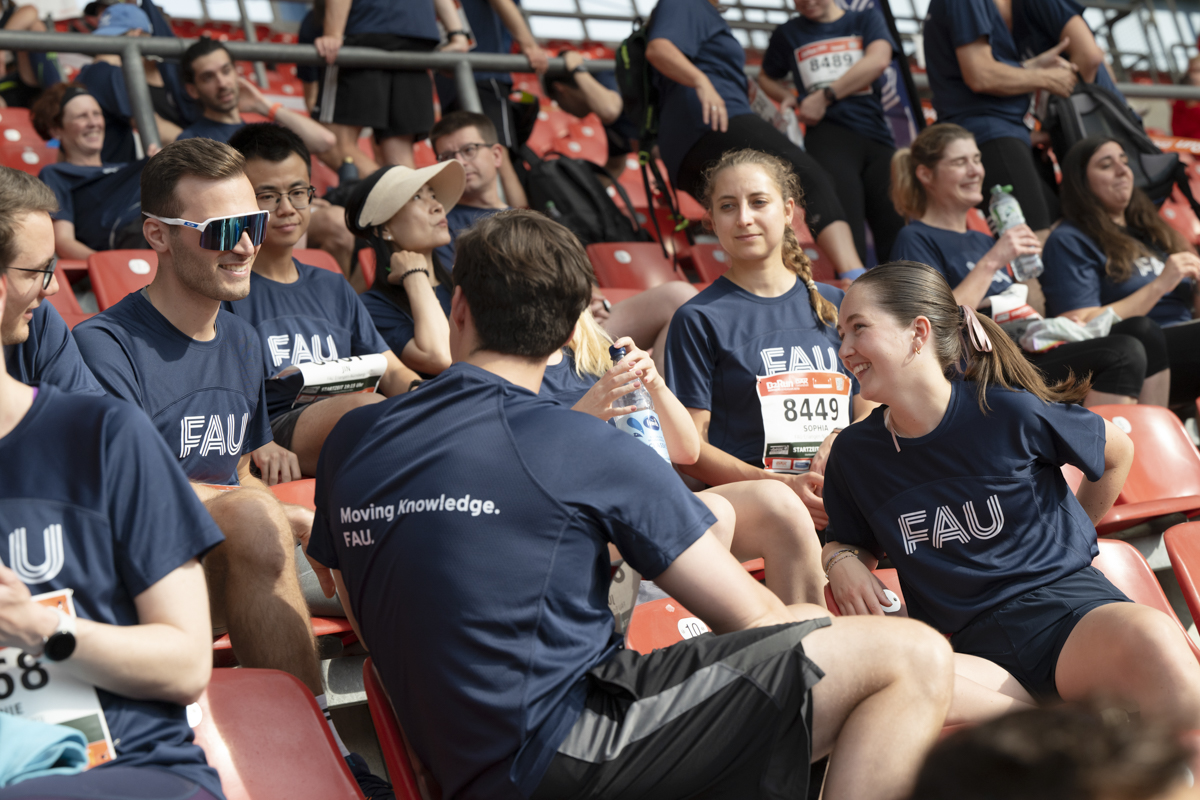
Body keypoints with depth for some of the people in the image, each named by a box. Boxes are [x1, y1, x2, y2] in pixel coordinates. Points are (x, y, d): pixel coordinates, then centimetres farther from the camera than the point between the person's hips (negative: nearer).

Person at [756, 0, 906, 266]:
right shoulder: (788, 34, 18)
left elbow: (878, 60, -3)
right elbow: (767, 78, 32)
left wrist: (825, 96, -8)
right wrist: (789, 98, 10)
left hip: (877, 137, 1)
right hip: (828, 137, -1)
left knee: (895, 230, -9)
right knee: (848, 235, -17)